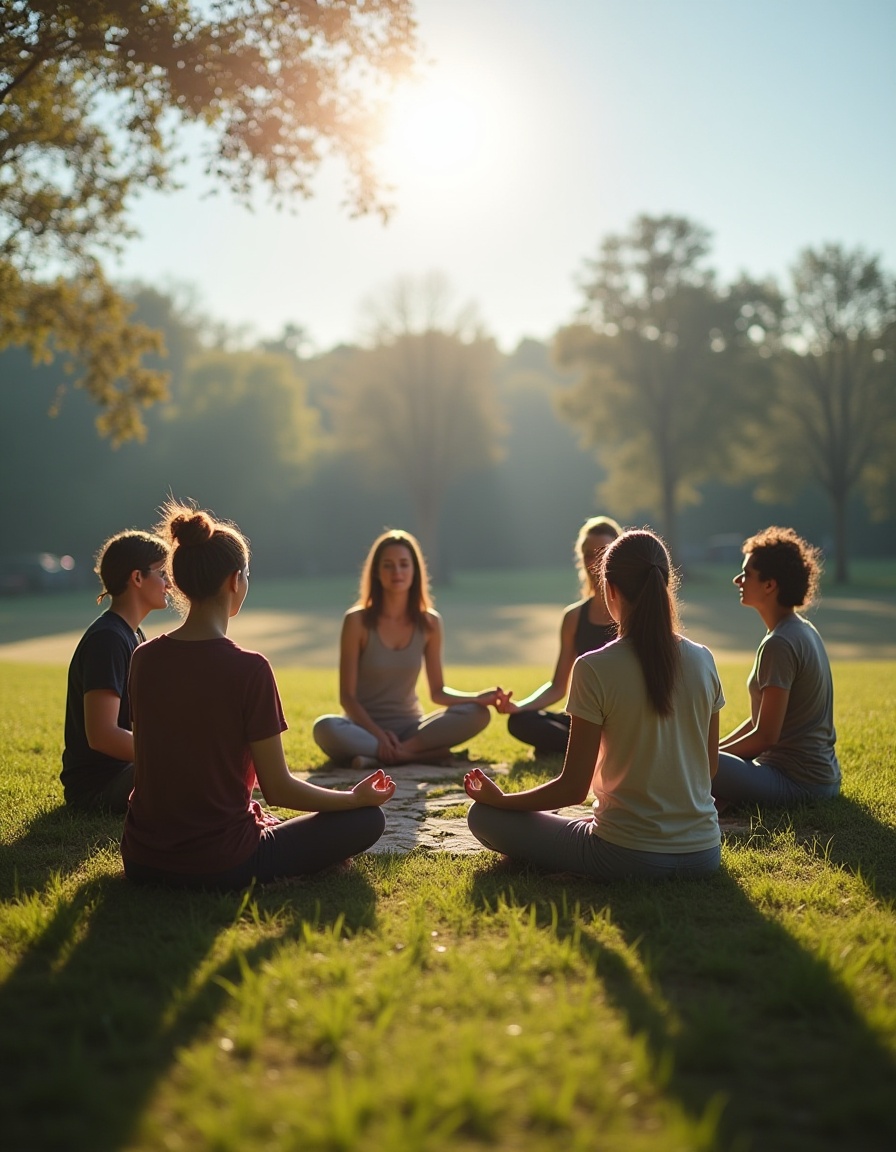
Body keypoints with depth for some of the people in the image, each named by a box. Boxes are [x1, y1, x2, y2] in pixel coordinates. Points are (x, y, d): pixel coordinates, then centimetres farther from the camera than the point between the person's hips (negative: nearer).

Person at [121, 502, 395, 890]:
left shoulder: (144, 658, -2)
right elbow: (278, 788, -13)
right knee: (367, 819, 8)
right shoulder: (248, 669, -18)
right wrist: (356, 798, 4)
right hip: (220, 867, -7)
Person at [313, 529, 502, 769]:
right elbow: (347, 696, -8)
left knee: (477, 714, -21)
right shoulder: (357, 621, -8)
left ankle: (385, 756, -26)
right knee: (325, 728, -36)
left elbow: (437, 692, 6)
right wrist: (378, 734, -24)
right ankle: (425, 754, -28)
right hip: (366, 728, -3)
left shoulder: (429, 622, 1)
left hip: (410, 727, 3)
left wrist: (479, 697, -12)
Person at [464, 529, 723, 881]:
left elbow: (572, 788, -14)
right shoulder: (703, 661, -3)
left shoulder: (594, 668, -17)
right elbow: (709, 768, 8)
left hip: (628, 857, -7)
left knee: (483, 816, 5)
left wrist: (500, 799, 2)